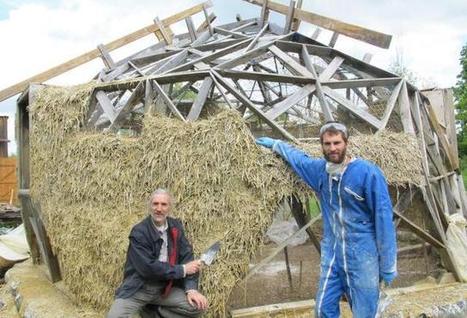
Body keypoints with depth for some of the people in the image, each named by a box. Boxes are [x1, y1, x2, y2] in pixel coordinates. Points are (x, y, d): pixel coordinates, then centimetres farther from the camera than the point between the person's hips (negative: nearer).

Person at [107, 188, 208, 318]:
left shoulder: (176, 227, 1)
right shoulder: (139, 232, -15)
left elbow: (186, 257, -2)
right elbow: (148, 268, -22)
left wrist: (191, 288, -15)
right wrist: (182, 269, -18)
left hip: (166, 288, 4)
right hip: (138, 289, -4)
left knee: (198, 306, -14)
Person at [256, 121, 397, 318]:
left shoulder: (368, 173, -14)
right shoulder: (320, 170, 4)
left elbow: (383, 218, -12)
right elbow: (298, 157, 27)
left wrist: (388, 265, -11)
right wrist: (274, 144, 38)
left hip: (362, 256, -5)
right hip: (331, 253, 5)